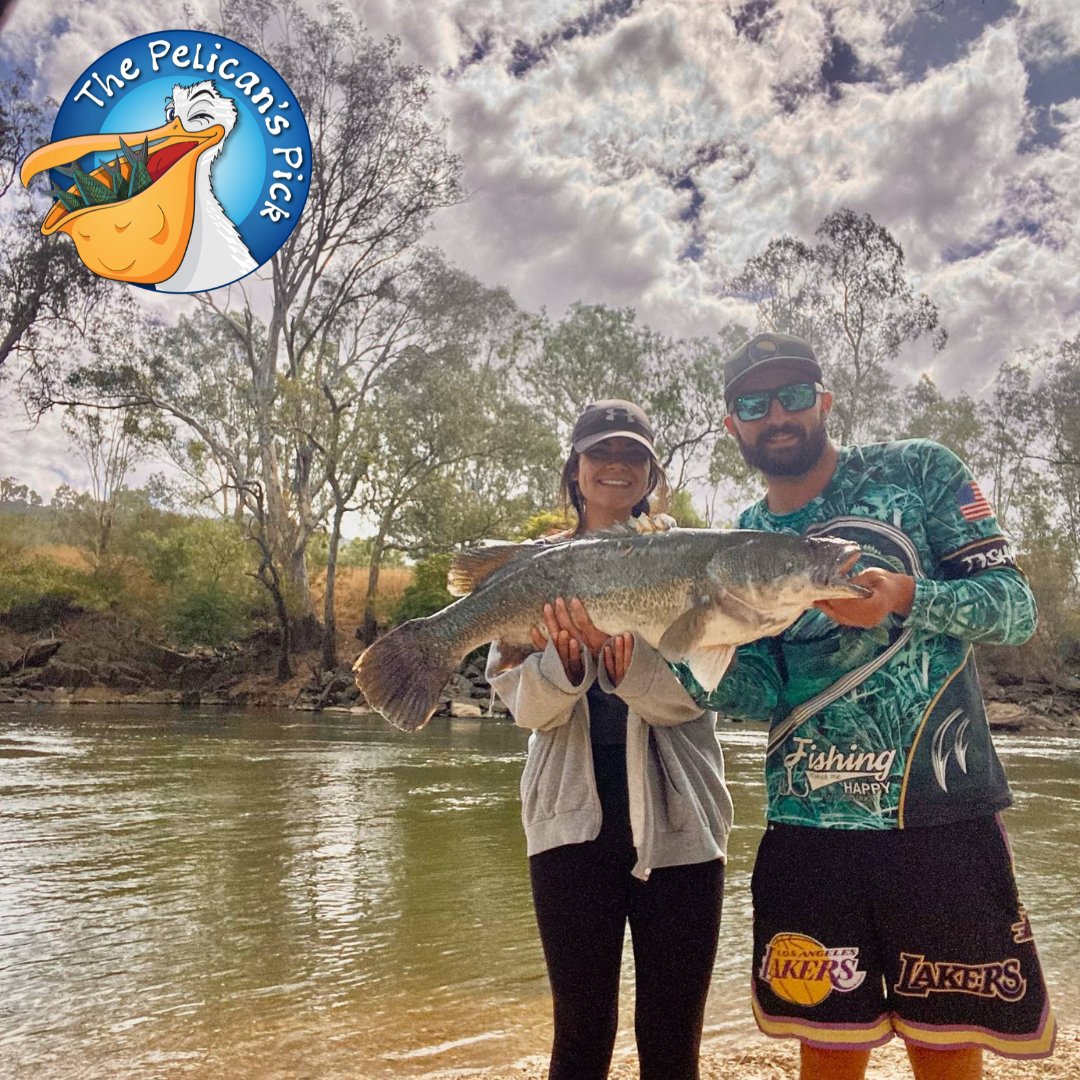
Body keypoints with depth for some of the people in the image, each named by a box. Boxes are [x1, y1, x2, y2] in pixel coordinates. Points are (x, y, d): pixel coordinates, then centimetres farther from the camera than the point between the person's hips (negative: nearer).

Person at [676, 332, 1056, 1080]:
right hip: (808, 827, 2)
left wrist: (905, 595, -22)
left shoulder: (918, 471, 1)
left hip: (945, 815, -2)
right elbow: (761, 694, -1)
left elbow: (1016, 606, -4)